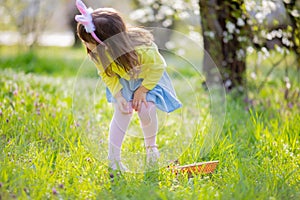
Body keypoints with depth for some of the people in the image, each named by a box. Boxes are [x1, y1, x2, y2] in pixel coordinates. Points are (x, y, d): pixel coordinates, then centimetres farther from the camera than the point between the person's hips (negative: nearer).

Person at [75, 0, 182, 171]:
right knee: (122, 112, -14)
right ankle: (113, 158, -7)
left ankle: (151, 144, 12)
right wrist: (118, 95, -23)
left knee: (146, 110, -19)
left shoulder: (142, 49, -41)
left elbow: (158, 67, -23)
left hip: (149, 79, -3)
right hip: (122, 82, 3)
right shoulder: (98, 55, -28)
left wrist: (142, 90, -20)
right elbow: (106, 75, -10)